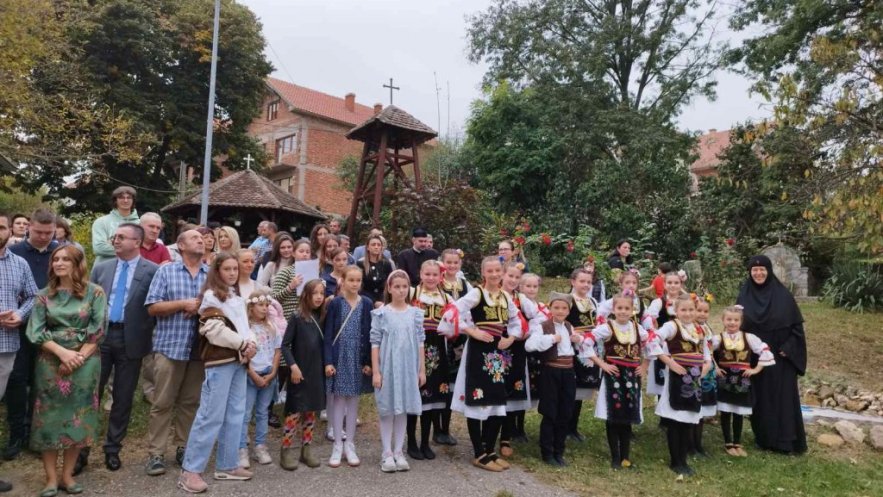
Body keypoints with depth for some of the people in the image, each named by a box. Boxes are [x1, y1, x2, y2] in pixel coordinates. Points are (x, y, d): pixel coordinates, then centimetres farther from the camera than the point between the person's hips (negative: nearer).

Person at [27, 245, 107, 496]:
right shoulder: (44, 295, 5)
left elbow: (98, 331, -5)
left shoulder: (95, 292, -1)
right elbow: (35, 332, -1)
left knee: (78, 418, 4)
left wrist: (78, 357, -13)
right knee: (49, 418, 2)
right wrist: (62, 352, -14)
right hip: (50, 363, 1)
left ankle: (67, 475, 17)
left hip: (85, 363, -1)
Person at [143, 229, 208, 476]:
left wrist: (204, 307, -12)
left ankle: (183, 448, 23)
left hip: (201, 348, 2)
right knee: (162, 402, 3)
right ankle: (156, 453, 13)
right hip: (170, 346, -2)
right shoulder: (166, 271, 2)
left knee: (191, 402, 11)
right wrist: (183, 303, -12)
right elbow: (152, 307, -3)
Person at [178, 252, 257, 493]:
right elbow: (215, 331, -15)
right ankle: (190, 470, 1)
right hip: (219, 361, -8)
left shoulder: (237, 297, 18)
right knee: (211, 415, -8)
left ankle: (227, 466, 19)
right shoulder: (211, 296, -6)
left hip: (239, 360, 8)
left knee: (235, 414, 10)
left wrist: (250, 343, -2)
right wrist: (243, 344, -13)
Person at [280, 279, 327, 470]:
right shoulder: (297, 317, -9)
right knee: (294, 411, -2)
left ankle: (306, 450, 20)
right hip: (299, 371, -5)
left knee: (311, 411, 11)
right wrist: (293, 366, -18)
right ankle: (286, 451, 8)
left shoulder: (321, 317, 6)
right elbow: (285, 345, -10)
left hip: (316, 372, 5)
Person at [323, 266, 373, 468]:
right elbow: (328, 334, -3)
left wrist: (369, 361, -2)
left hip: (359, 358, 2)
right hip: (339, 357, -1)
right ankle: (337, 446, 15)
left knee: (353, 400, 9)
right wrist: (328, 361, -9)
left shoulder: (366, 304, 1)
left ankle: (350, 445, 20)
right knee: (338, 399, 5)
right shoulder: (335, 303, -3)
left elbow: (370, 334, 2)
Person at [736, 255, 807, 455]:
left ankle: (786, 440, 11)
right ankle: (763, 438, 21)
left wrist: (788, 348, -11)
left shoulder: (783, 295, -5)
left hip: (779, 356, -2)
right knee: (759, 398, 8)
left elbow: (796, 324, -2)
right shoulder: (744, 296, 1)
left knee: (783, 397, 1)